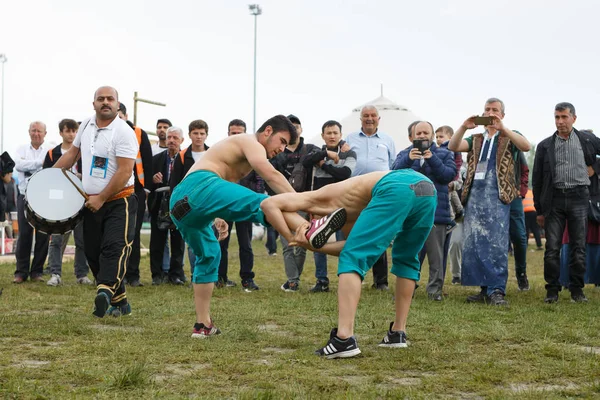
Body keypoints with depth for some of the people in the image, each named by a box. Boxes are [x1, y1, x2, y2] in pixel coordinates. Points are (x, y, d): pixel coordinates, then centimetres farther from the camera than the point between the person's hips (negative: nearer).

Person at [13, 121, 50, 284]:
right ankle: (21, 272, 7)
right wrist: (40, 163, -15)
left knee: (43, 235, 0)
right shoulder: (22, 149, 10)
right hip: (25, 196, 1)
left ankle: (37, 271, 9)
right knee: (24, 234, -1)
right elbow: (19, 165, -10)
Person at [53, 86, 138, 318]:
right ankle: (120, 303, 17)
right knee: (93, 254, 8)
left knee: (114, 249, -21)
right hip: (91, 203, 7)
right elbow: (72, 153, 22)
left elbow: (124, 171, -20)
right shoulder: (86, 125, 8)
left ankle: (105, 292, -40)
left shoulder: (124, 132, -14)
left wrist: (101, 199, -18)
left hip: (119, 202, -7)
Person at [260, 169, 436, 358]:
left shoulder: (316, 200, 21)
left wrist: (291, 238, 11)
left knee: (352, 260, -2)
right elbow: (352, 247, 16)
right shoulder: (346, 217, 36)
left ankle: (345, 339, -12)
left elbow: (269, 204, 11)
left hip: (397, 188, -8)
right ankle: (398, 332, 27)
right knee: (406, 260, 28)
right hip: (427, 187, 8)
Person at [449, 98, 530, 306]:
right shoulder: (475, 139, 21)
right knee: (473, 244, 4)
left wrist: (502, 128, -21)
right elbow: (452, 147, 5)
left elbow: (526, 146, -12)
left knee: (497, 244, -11)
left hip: (497, 197, -5)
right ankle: (485, 289, 11)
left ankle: (497, 290, -10)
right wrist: (464, 127, -11)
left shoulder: (508, 137, 10)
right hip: (474, 197, 5)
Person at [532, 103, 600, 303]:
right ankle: (552, 290, 6)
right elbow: (537, 179, 7)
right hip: (554, 199, 0)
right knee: (552, 247, -2)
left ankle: (577, 289, 10)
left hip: (579, 198, 0)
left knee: (578, 247, 2)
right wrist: (539, 210, 5)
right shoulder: (545, 146, 5)